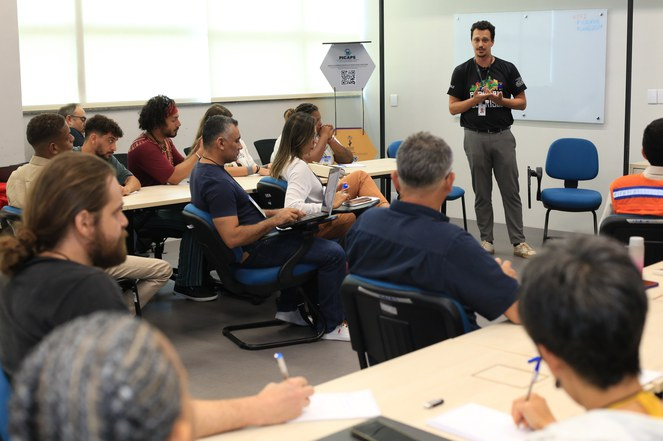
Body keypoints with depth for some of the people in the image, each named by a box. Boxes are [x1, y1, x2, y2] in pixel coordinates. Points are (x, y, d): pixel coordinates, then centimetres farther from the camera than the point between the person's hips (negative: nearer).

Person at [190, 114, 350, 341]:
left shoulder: (202, 169, 7)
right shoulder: (217, 183, -27)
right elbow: (233, 237, -32)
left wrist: (275, 213, 9)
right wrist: (274, 220, -25)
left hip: (251, 244, 11)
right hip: (252, 253, -11)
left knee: (303, 235, 33)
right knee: (333, 253, -13)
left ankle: (288, 308, 32)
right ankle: (333, 325, 0)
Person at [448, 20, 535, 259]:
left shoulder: (507, 69, -1)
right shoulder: (462, 71, -1)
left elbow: (522, 103, 3)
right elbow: (453, 108, -1)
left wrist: (501, 100, -16)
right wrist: (476, 99, -17)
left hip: (502, 136, 0)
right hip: (475, 137, 0)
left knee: (511, 191, 0)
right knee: (482, 193, 6)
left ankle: (518, 242, 5)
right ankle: (486, 239, 16)